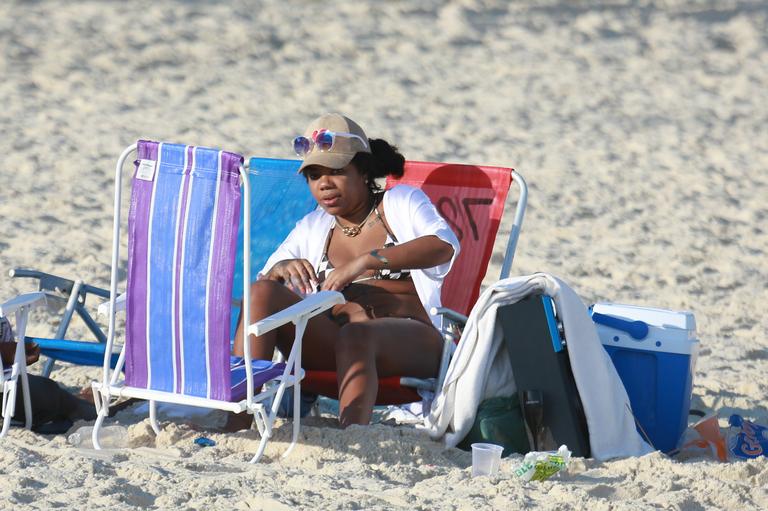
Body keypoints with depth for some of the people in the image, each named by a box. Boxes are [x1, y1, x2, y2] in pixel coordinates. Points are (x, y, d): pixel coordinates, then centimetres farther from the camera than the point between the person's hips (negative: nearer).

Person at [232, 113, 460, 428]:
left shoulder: (400, 202, 12)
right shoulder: (312, 228, 27)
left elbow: (444, 245, -10)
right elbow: (260, 283, 20)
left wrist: (365, 261, -19)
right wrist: (278, 270, -6)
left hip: (409, 341, -5)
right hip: (330, 343, 5)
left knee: (356, 335, -41)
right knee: (261, 294, -19)